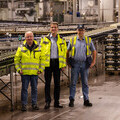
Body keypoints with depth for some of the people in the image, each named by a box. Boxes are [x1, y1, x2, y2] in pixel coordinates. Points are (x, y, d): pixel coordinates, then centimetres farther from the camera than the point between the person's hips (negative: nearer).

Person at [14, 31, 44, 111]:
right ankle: (24, 104, 9)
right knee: (24, 89, 2)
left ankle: (34, 103, 18)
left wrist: (41, 69, 1)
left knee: (34, 88, 8)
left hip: (35, 72, 1)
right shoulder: (21, 48, 3)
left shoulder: (39, 48, 5)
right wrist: (19, 69, -1)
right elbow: (16, 59, 8)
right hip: (24, 72, -1)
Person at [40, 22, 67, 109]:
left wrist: (63, 64, 2)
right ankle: (47, 101, 4)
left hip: (57, 63, 1)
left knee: (57, 83, 5)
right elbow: (41, 51, 5)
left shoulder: (62, 40, 9)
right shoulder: (45, 39, 6)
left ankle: (56, 102, 12)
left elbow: (64, 52, 9)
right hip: (48, 63, -1)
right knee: (47, 83, -1)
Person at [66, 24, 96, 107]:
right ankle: (71, 100, 7)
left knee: (85, 83, 6)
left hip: (85, 64, 1)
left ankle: (86, 100, 12)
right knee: (73, 82, 1)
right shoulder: (72, 40, 4)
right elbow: (68, 51, 13)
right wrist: (67, 62, 5)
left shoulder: (88, 40, 6)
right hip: (75, 64, -1)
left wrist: (93, 62, 3)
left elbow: (94, 51, 12)